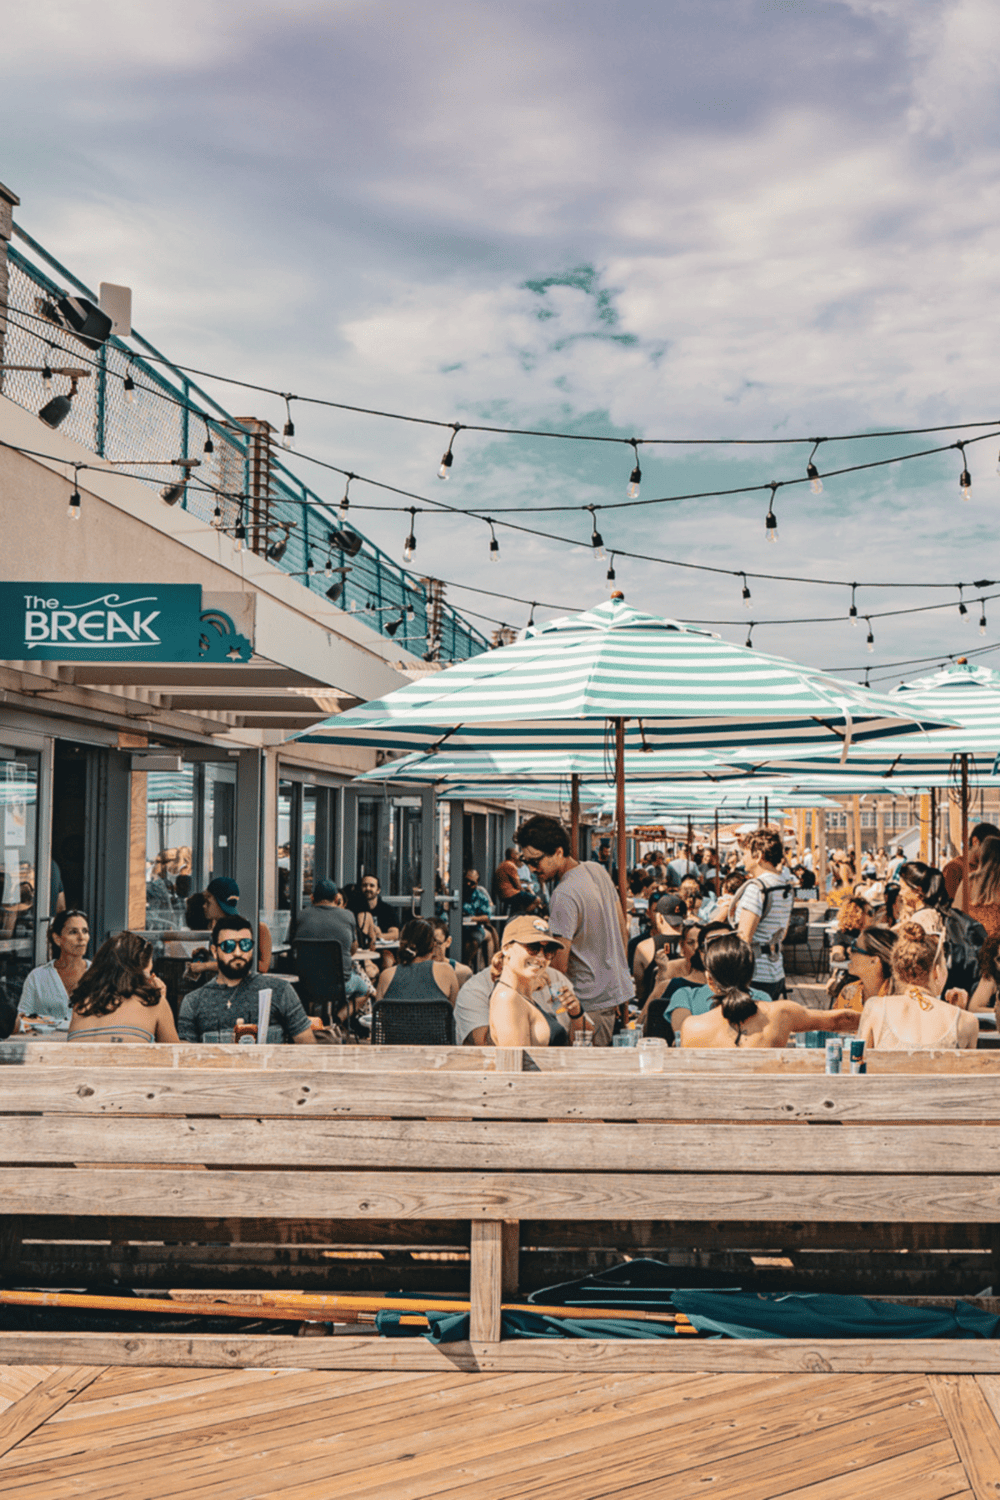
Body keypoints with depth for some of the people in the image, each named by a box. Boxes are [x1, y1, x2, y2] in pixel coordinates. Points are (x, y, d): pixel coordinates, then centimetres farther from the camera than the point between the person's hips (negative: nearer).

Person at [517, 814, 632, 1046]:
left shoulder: (563, 896, -24)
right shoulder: (599, 871, 3)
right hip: (619, 988, 9)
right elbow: (623, 931, 14)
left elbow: (559, 965, -22)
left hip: (592, 1002, -9)